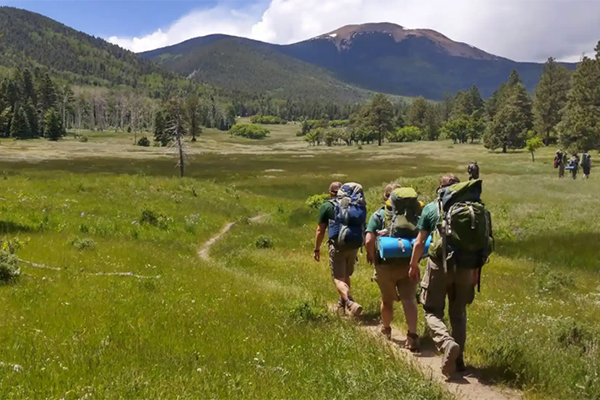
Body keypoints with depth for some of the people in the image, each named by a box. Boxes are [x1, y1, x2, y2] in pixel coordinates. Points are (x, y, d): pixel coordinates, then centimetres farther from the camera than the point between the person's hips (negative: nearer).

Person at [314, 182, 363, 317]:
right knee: (346, 276, 21)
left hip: (337, 246, -5)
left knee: (338, 278, -4)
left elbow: (320, 230, -3)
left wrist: (317, 249, 6)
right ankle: (342, 304, 34)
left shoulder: (326, 206, -2)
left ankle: (350, 303, -26)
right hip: (353, 246, 5)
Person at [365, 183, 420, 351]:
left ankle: (386, 329, 40)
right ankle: (412, 335, -11)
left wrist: (371, 256, 2)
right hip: (408, 263, 0)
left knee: (387, 300, 18)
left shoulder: (378, 215, -5)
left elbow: (369, 241, -15)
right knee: (409, 299, 0)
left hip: (386, 265, 0)